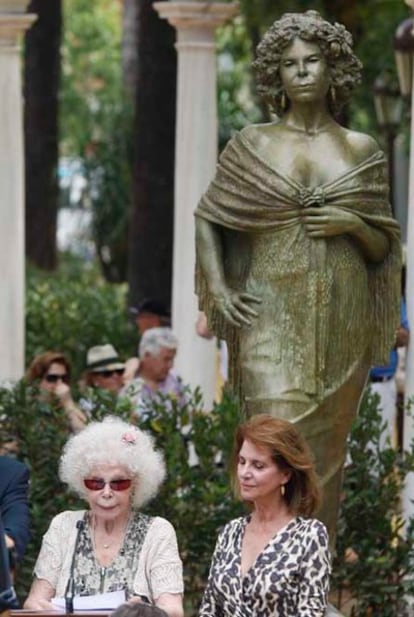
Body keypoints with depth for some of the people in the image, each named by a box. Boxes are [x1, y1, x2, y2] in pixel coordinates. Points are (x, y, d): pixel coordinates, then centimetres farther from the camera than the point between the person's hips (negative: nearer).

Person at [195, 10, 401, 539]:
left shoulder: (362, 152, 8)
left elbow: (383, 248, 11)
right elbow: (205, 217, 10)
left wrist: (353, 225, -10)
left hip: (341, 324, 2)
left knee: (325, 454, 6)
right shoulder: (252, 146, 5)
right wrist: (218, 288, -5)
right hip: (273, 321, -2)